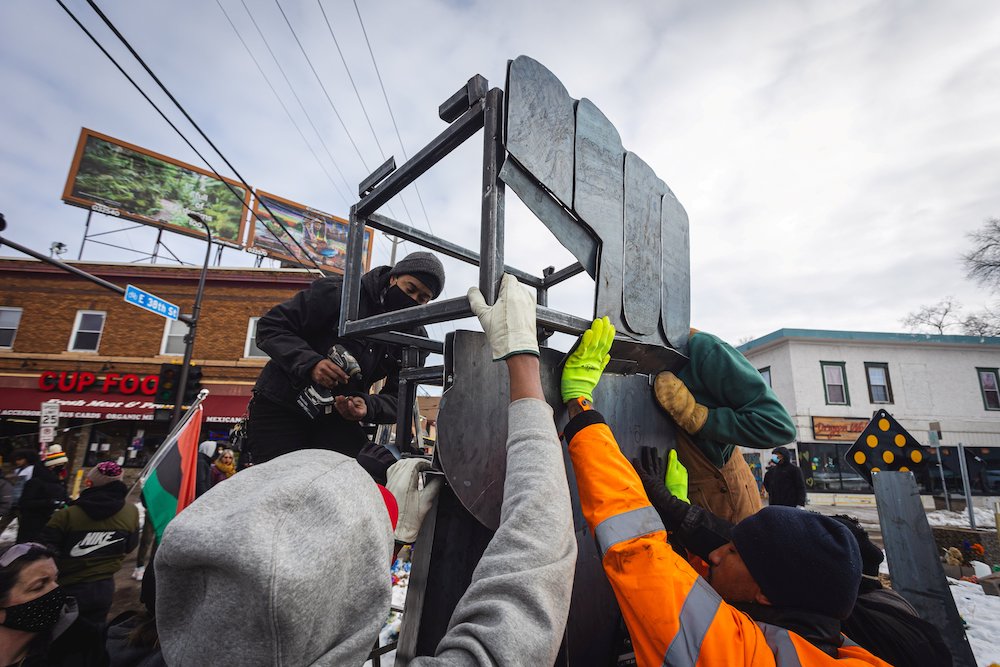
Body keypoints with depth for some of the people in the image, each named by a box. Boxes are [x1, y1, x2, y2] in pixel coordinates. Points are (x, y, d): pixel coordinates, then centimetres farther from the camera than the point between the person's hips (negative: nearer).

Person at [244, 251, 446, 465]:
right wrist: (309, 362, -30)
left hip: (339, 417, 4)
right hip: (278, 406, -3)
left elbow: (397, 399, -4)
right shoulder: (338, 292, -14)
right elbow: (270, 326, -13)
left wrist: (368, 407, -27)